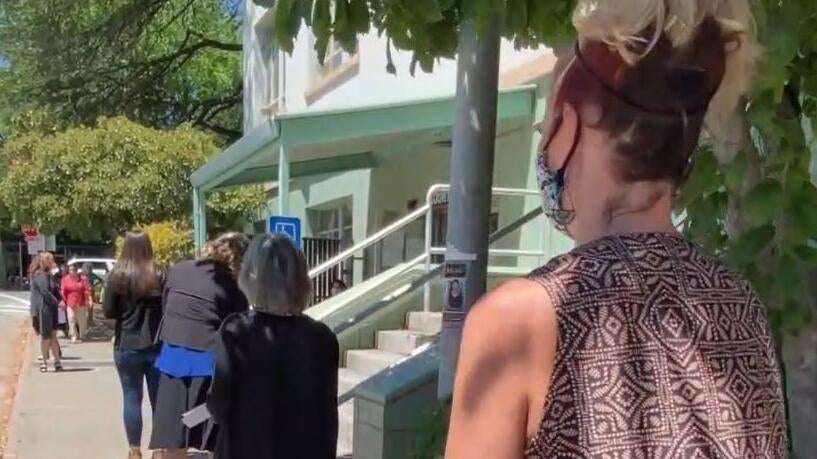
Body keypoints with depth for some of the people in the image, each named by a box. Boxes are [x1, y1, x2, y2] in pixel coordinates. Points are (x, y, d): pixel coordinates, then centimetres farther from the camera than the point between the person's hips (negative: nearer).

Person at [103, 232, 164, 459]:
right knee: (159, 398, 10)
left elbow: (108, 312, -5)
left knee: (132, 398, 7)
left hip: (127, 346, -1)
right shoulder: (159, 275, -6)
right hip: (156, 345, 1)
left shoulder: (117, 276, -7)